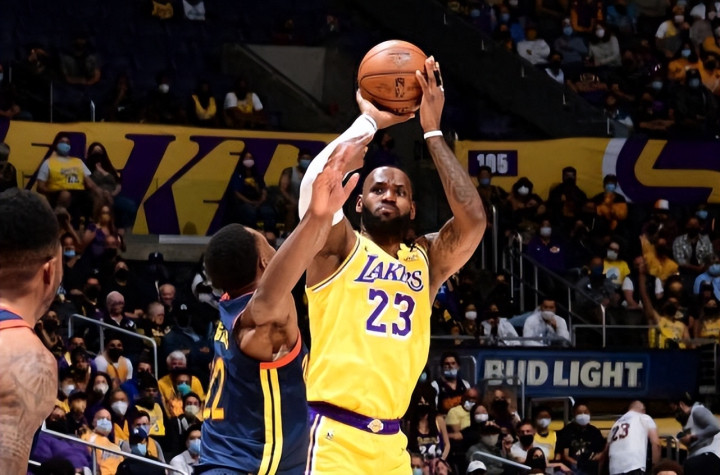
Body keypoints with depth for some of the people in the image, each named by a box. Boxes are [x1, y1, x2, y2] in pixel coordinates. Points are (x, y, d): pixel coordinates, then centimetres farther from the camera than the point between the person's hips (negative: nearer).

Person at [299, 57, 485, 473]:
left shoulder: (427, 261, 14)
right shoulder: (339, 249, 2)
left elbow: (473, 220, -5)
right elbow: (318, 181, -17)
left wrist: (432, 131, -2)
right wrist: (370, 120, -5)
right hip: (333, 433, -6)